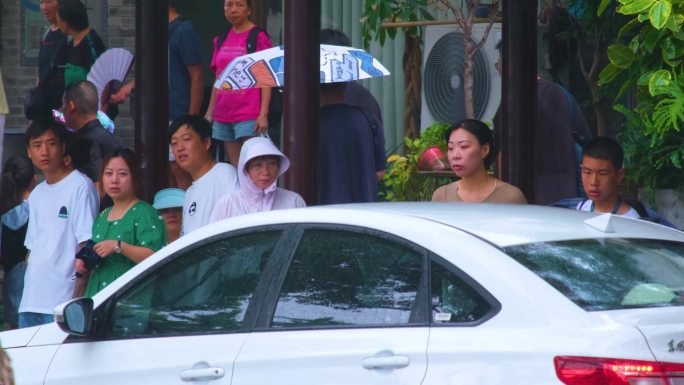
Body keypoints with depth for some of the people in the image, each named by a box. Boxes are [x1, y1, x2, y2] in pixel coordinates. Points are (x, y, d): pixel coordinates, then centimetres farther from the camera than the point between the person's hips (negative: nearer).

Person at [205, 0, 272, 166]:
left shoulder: (258, 37, -4)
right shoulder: (221, 40, 13)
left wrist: (263, 114, -13)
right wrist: (210, 112, 16)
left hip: (249, 117, -6)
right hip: (223, 115, 6)